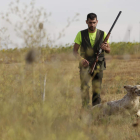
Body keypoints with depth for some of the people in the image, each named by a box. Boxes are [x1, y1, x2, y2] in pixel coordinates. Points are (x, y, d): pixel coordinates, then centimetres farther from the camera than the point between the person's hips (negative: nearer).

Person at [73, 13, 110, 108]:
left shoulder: (102, 34, 2)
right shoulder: (81, 34, 0)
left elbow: (109, 50, 9)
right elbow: (75, 51, 1)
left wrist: (105, 47, -16)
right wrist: (81, 59, -20)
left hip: (98, 65, 1)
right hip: (85, 65, -1)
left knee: (97, 90, 1)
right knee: (84, 86, -19)